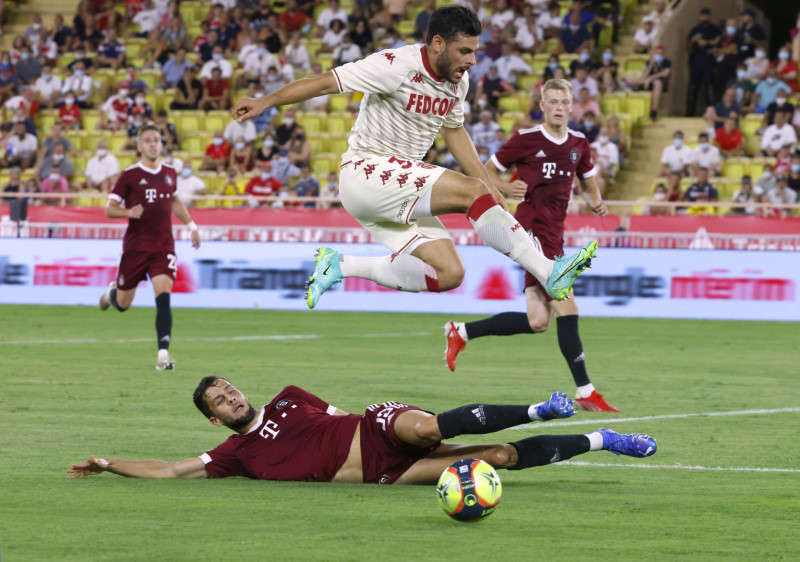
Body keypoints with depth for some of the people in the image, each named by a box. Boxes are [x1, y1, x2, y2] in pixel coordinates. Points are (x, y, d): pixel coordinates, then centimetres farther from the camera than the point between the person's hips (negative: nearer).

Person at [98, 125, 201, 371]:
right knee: (123, 304, 9)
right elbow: (110, 209, -4)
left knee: (163, 298, -17)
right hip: (135, 246, -2)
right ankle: (111, 292, 47)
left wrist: (191, 225, 24)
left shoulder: (169, 174, 8)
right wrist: (128, 212, -24)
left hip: (163, 246, 2)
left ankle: (163, 354, -20)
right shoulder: (130, 175, -6)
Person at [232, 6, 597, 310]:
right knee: (471, 191, -24)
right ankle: (549, 274, -25)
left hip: (402, 191, 9)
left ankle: (340, 267, 3)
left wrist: (490, 187, 19)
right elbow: (327, 82, -14)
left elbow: (453, 130, 23)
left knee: (448, 274, -6)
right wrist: (266, 102, -17)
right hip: (365, 171, -9)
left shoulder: (458, 81, 6)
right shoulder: (398, 65, -18)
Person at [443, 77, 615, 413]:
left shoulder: (578, 143, 11)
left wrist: (595, 202, 6)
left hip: (553, 235, 8)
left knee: (537, 321, 4)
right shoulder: (527, 139, -6)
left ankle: (460, 333, 20)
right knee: (566, 308, -15)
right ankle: (585, 392, -13)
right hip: (530, 230, -8)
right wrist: (506, 189, -16)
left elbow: (588, 178, 28)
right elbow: (488, 169, 4)